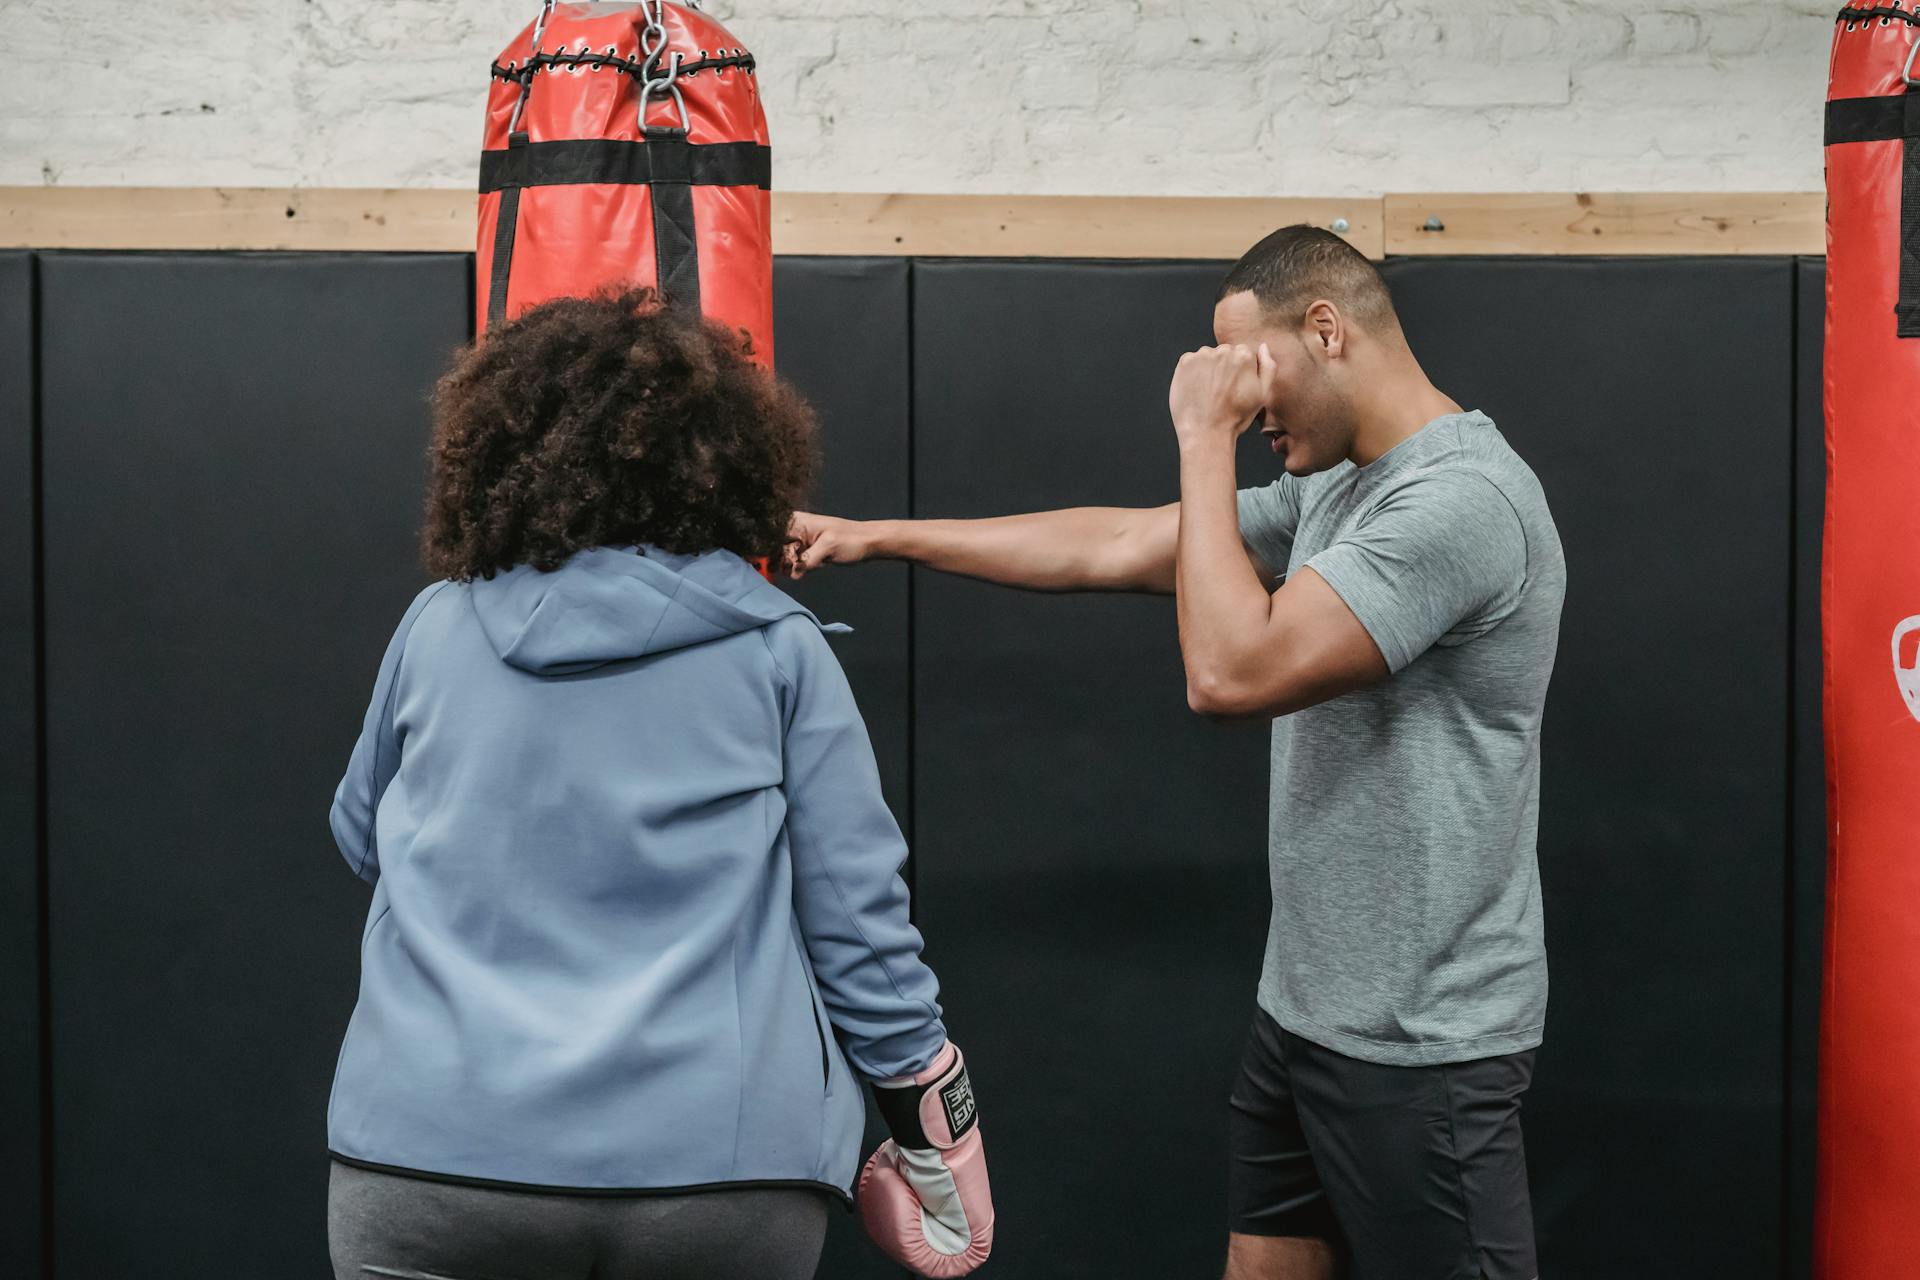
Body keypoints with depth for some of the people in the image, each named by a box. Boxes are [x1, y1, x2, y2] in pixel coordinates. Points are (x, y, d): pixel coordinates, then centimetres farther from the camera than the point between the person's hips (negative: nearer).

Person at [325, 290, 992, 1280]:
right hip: (719, 1166, -1)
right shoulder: (776, 650, 1)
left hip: (434, 1153, 1)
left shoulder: (436, 628, 7)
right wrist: (933, 1136, 9)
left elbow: (361, 837, 23)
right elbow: (858, 923, 0)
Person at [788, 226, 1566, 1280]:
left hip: (1418, 1042, -9)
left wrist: (1205, 442, -14)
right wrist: (873, 539, 18)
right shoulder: (1331, 489, 10)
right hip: (1304, 1005, 9)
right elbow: (1114, 546, 16)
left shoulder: (1461, 498, -19)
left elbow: (1231, 671, -25)